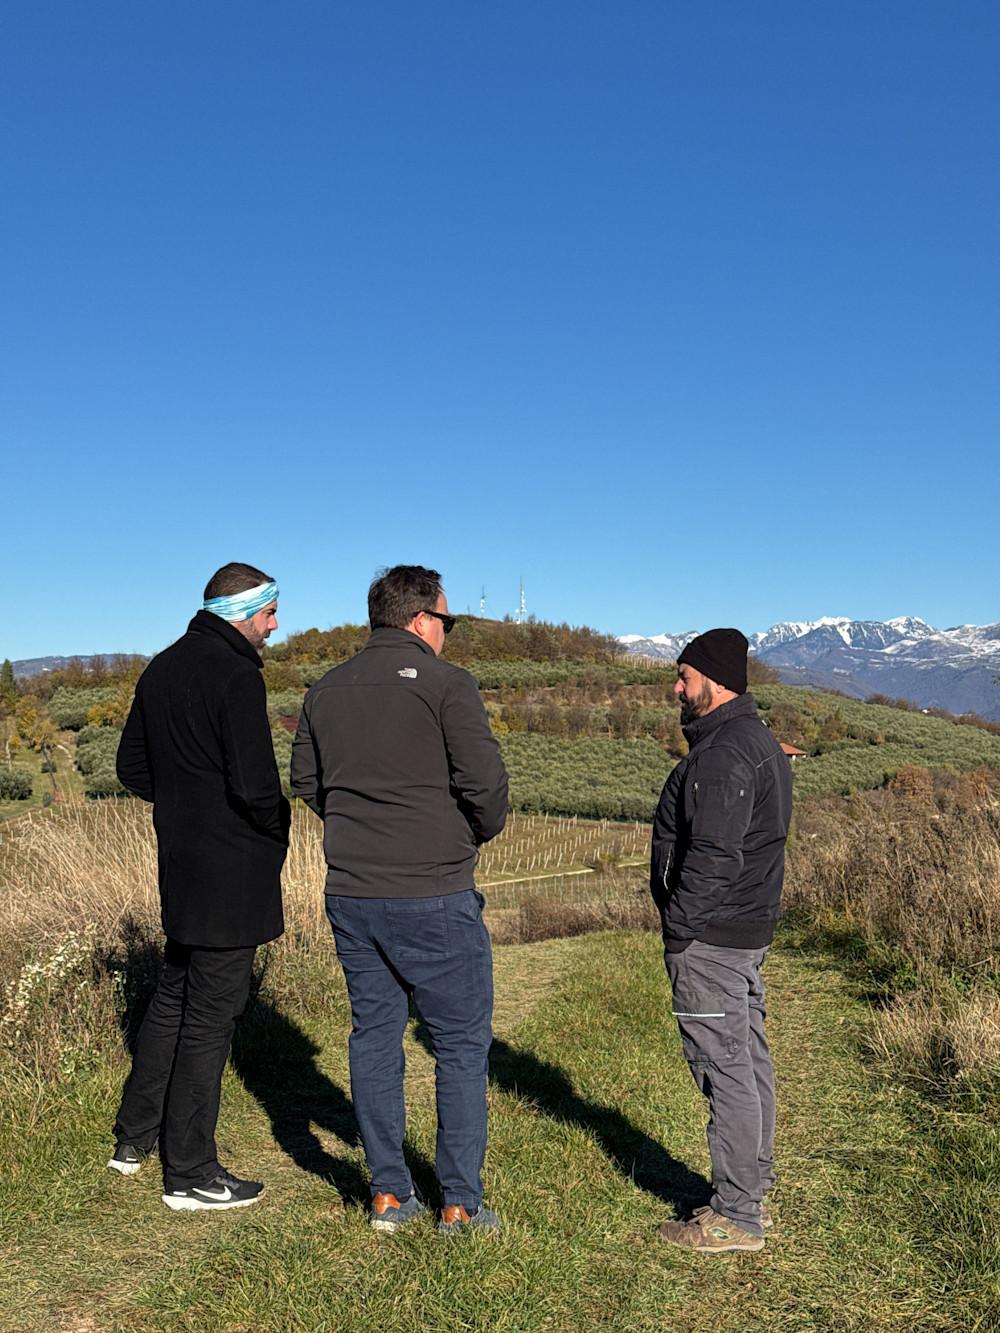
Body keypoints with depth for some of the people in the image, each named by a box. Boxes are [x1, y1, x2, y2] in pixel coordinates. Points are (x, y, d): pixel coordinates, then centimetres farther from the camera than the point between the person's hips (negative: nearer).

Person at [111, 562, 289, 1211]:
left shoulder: (161, 669, 10)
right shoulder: (237, 675, -18)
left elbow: (132, 767, 16)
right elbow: (255, 783, -24)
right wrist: (280, 829, -6)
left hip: (181, 865, 9)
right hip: (233, 872, -9)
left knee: (173, 997, 22)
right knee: (211, 1016, 1)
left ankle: (135, 1137, 34)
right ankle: (190, 1173, 14)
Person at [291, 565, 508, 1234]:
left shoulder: (327, 689, 8)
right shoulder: (446, 684, -11)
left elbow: (307, 781, 15)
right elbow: (485, 780, -17)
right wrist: (481, 830, 2)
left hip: (350, 893, 6)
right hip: (434, 896, -5)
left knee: (374, 1036, 16)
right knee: (462, 1044, 9)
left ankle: (389, 1193, 25)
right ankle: (461, 1203, 16)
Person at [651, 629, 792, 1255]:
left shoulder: (723, 752, -20)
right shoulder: (761, 740, 14)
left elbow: (713, 855, -26)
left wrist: (680, 923, -17)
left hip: (710, 937, -11)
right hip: (752, 930, 11)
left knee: (726, 1070, -2)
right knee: (750, 1061, 17)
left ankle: (736, 1217, 9)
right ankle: (755, 1192, 30)